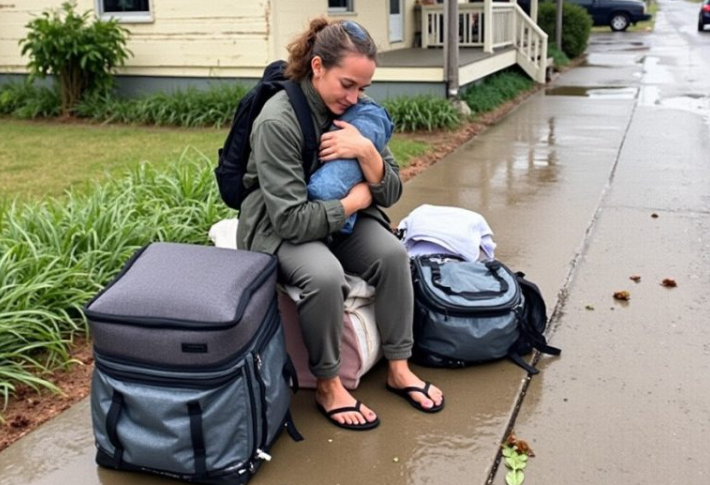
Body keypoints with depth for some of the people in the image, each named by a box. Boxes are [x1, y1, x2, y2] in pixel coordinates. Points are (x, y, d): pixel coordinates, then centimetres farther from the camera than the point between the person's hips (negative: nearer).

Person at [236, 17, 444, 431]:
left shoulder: (355, 112, -5)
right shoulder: (277, 122, -24)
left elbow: (391, 194, -4)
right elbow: (292, 219, -28)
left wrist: (366, 152, -23)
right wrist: (353, 201, -16)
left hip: (343, 219, 6)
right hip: (281, 227, -6)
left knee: (393, 253, -22)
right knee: (326, 275, -35)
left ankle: (399, 369, -6)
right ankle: (328, 385, -12)